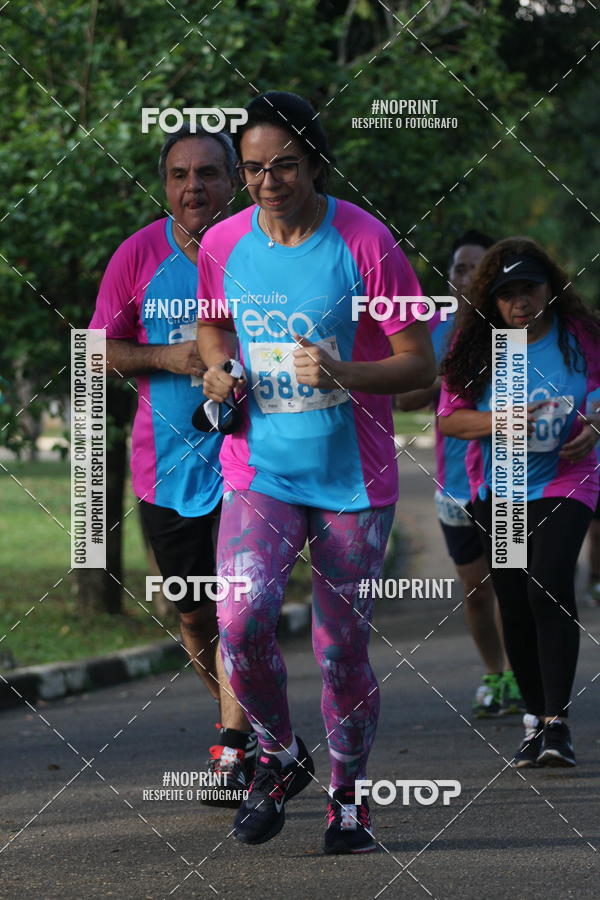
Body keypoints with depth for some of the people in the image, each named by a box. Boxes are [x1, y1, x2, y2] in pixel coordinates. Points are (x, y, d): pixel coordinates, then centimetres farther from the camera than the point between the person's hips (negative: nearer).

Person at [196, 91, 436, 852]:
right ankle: (278, 754, 8)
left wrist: (346, 376, -26)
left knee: (342, 649, 2)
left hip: (355, 481, -2)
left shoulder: (366, 243, -10)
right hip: (260, 470, 2)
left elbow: (420, 362, -8)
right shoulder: (222, 246, 1)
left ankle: (347, 797, 25)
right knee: (241, 619, -19)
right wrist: (217, 370, 0)